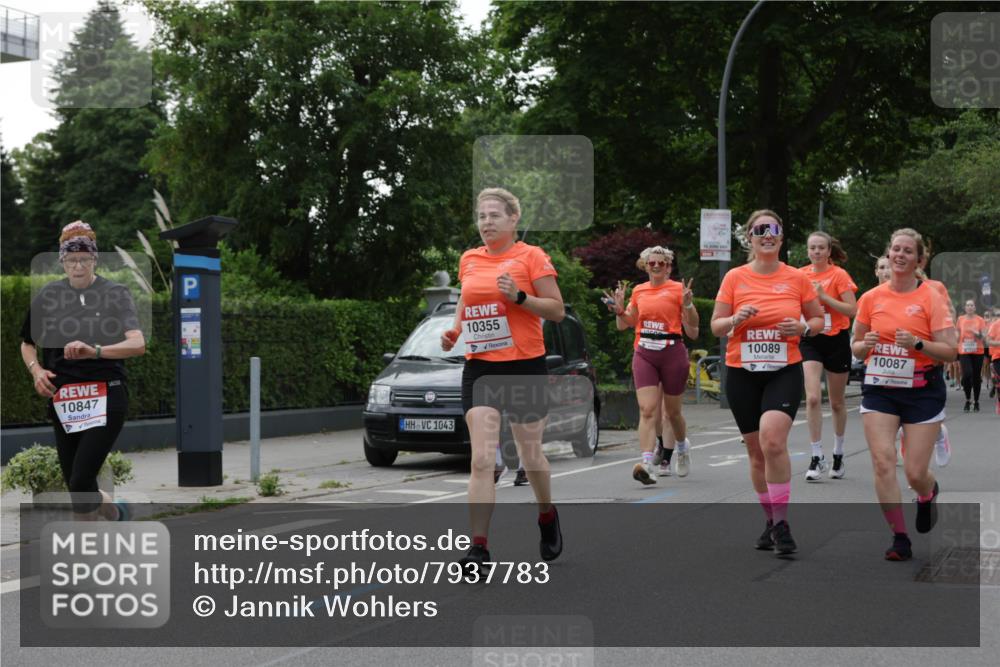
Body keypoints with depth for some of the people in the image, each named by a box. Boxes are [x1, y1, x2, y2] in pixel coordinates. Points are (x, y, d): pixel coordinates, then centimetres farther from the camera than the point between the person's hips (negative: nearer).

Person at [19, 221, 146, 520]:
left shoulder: (116, 293, -2)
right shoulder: (48, 296, 7)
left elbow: (138, 344, -16)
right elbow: (27, 344, 20)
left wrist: (94, 351, -31)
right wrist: (36, 370, -1)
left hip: (106, 398, -4)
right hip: (63, 403, 4)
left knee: (80, 483, -15)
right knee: (76, 488, 9)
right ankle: (116, 513, 39)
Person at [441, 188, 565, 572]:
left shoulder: (531, 256, -4)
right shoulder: (469, 260, 10)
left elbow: (557, 310, -5)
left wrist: (518, 296, -20)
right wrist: (454, 330, 6)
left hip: (525, 366, -3)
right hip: (479, 368, 3)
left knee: (530, 455, 10)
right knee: (481, 460, -10)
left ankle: (548, 517, 39)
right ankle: (478, 547, -13)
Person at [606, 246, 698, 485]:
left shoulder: (678, 289, 0)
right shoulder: (639, 291, 11)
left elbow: (692, 329, -2)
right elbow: (624, 325, 20)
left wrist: (688, 304, -17)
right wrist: (619, 309, 2)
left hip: (672, 352, -2)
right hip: (644, 353, 2)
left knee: (672, 411, 11)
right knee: (647, 410, -12)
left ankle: (683, 447, 42)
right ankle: (647, 464, -22)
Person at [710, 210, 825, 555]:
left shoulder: (797, 278, 1)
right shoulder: (735, 277, 1)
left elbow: (818, 319, 12)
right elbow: (716, 326, 4)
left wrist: (803, 327, -10)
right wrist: (736, 319, -17)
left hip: (785, 371, -2)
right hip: (742, 373, 2)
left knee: (772, 440, -23)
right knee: (756, 451, 9)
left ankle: (781, 522, -14)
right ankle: (771, 519, 27)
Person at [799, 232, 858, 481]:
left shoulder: (839, 275, -8)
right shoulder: (801, 275, 4)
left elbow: (852, 310, -15)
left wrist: (824, 297, -21)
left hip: (836, 341, -2)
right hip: (810, 341, 2)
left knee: (837, 402, 11)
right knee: (813, 398, -14)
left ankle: (838, 454, 28)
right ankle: (817, 457, -9)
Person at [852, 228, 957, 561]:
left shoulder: (931, 297, -6)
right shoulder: (871, 298, 3)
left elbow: (950, 351, -9)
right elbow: (856, 347, 14)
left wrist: (917, 343, -25)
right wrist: (867, 344, -9)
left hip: (922, 390, -2)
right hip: (880, 388, 2)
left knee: (915, 473, -1)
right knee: (882, 461, -13)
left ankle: (928, 494, 38)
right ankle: (900, 538, -3)